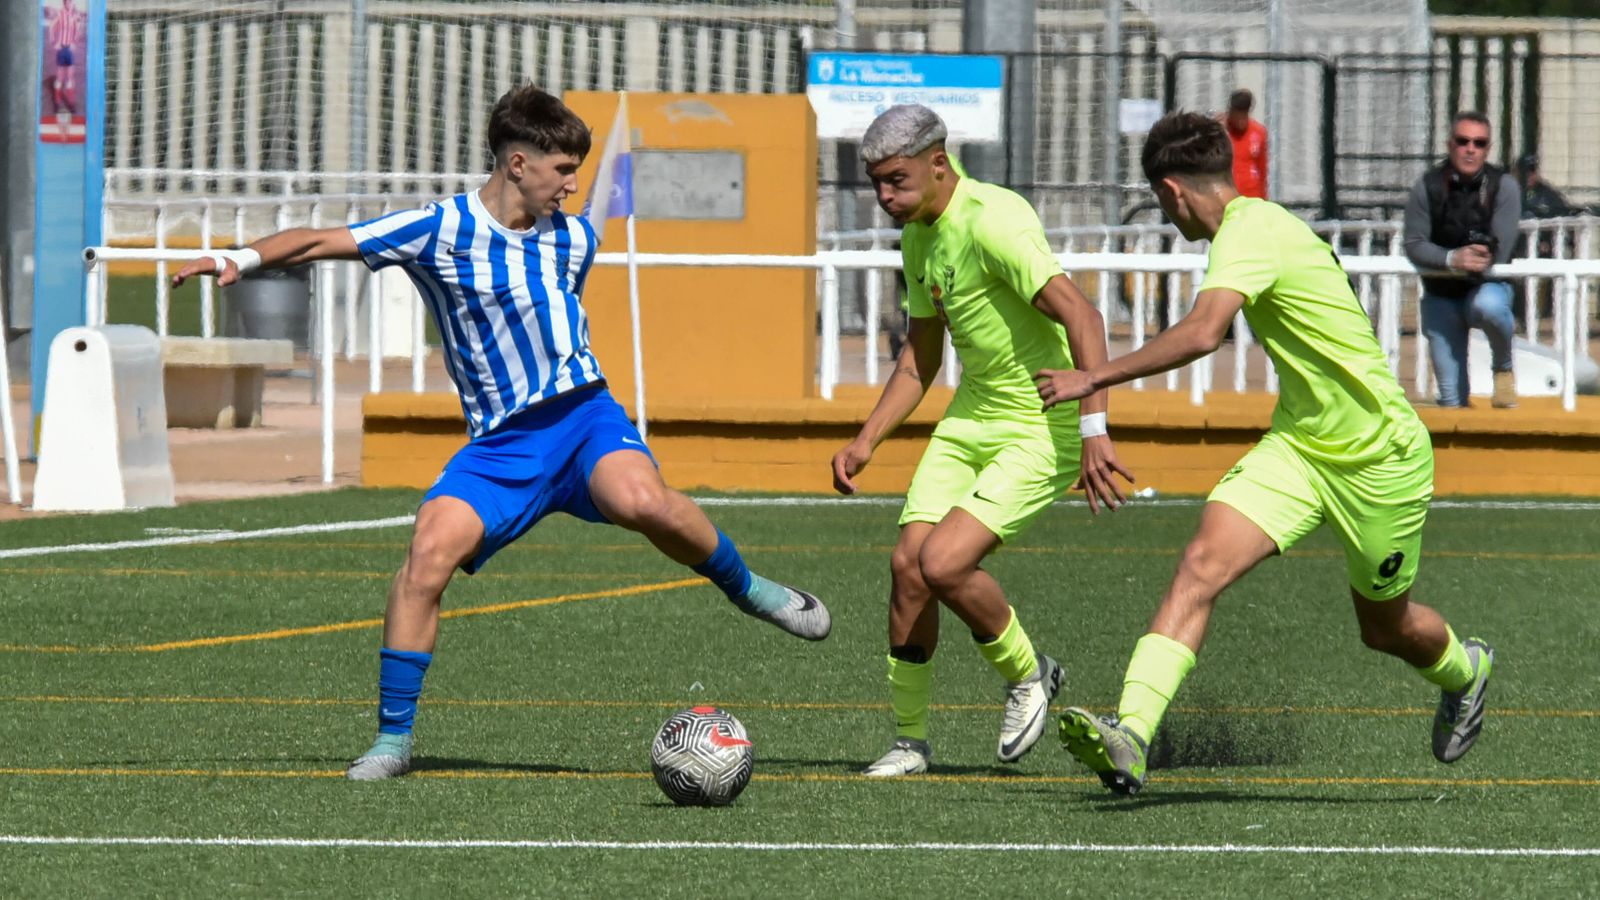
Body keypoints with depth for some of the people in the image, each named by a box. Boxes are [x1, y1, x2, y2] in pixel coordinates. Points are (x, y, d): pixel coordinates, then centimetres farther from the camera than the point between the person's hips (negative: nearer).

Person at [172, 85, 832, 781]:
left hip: (582, 411, 1)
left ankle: (745, 588, -5)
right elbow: (321, 242, -6)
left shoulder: (573, 238, 8)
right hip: (500, 442, -1)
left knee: (642, 501, -32)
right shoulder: (439, 230, -4)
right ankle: (393, 740, -12)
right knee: (431, 549, -23)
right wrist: (241, 259, -18)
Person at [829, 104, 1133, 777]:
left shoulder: (992, 221, -22)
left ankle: (1027, 676, 8)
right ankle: (909, 740, 12)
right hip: (971, 419, 8)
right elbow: (921, 356, 21)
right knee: (907, 564, -3)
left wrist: (1094, 429, -38)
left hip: (1042, 429, -8)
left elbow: (1079, 315, -31)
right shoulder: (917, 237, 8)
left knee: (943, 564, -20)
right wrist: (865, 442, 12)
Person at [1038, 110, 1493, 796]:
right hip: (1297, 446, 8)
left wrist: (1096, 378, -36)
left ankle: (1464, 671, 49)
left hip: (1379, 457, -8)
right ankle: (1129, 738, -27)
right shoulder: (1255, 224, 5)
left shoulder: (1250, 233, -24)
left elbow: (1202, 333, -39)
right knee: (1202, 565, -16)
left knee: (1385, 628, 13)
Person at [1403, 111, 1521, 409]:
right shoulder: (1428, 187, -7)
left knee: (1488, 305, -38)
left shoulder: (1502, 186, -10)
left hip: (1487, 286, -2)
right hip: (1441, 296, 2)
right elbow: (1414, 246, -11)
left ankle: (1503, 367, -10)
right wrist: (1452, 259, -28)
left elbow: (1499, 253, -15)